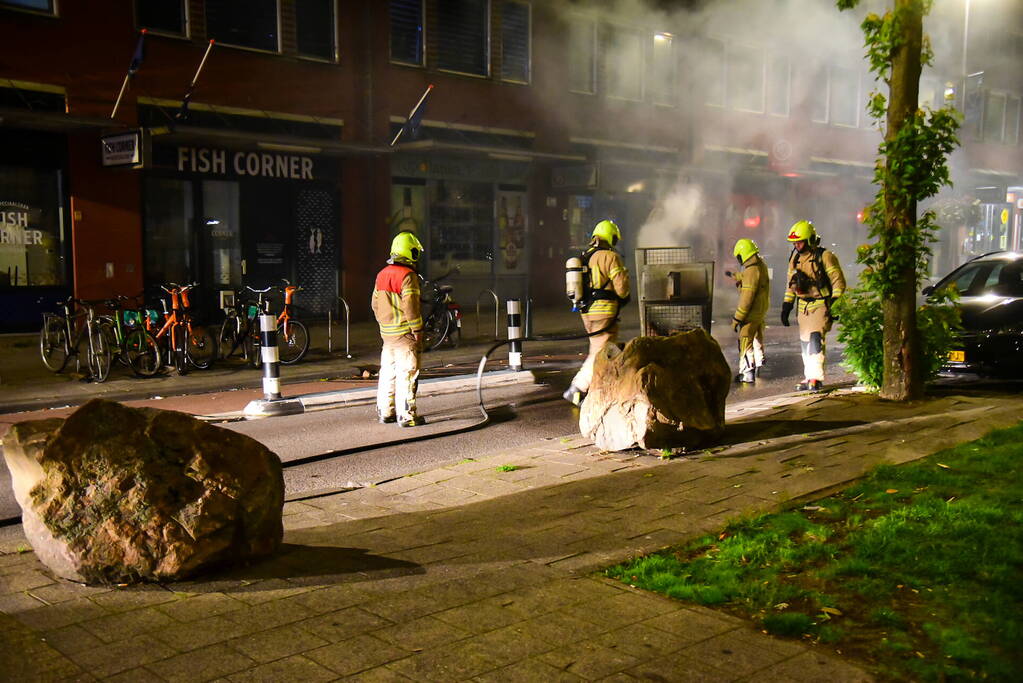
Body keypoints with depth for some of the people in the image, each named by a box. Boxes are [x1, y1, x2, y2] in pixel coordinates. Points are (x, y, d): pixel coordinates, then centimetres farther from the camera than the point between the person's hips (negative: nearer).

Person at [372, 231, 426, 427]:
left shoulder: (382, 275, 12)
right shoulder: (408, 275, -14)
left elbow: (375, 303, 17)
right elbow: (410, 306, -19)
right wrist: (417, 330, -13)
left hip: (387, 332, 8)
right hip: (405, 334, -8)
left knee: (388, 372, 15)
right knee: (407, 373, -4)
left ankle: (385, 412, 22)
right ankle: (406, 416, -4)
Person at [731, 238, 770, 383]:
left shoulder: (751, 270, -24)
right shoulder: (761, 265, 6)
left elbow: (747, 297, -26)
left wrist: (737, 318, -22)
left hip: (752, 312, -10)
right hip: (762, 310, 10)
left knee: (745, 342, -4)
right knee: (757, 338, 25)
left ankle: (747, 373, -3)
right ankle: (758, 365, 41)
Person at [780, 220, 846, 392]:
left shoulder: (825, 257, -9)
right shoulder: (795, 258, 11)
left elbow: (839, 282, -8)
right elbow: (791, 284, 20)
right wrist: (786, 306, 16)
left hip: (821, 305, -7)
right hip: (803, 306, 7)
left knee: (815, 339, -17)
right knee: (805, 343, 8)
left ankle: (816, 378, -17)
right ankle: (809, 377, 17)